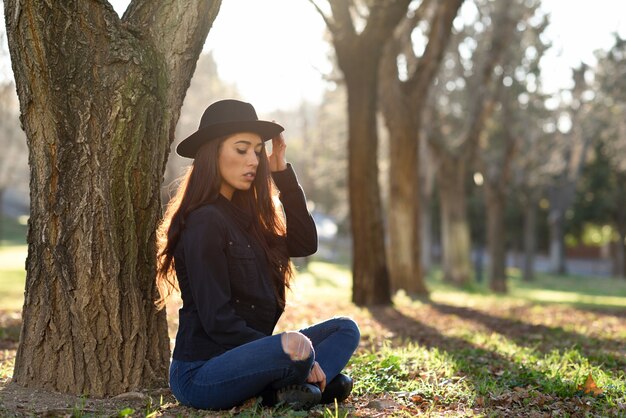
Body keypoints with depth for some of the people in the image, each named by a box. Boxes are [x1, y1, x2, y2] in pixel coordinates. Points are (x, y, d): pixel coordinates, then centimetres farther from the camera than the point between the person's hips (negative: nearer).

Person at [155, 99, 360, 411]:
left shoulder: (244, 214, 12)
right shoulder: (204, 222, -16)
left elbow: (305, 243, 9)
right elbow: (216, 321, -19)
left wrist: (282, 172, 5)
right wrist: (288, 350, -17)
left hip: (242, 357, 9)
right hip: (200, 374, -9)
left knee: (345, 330, 4)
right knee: (296, 350, -35)